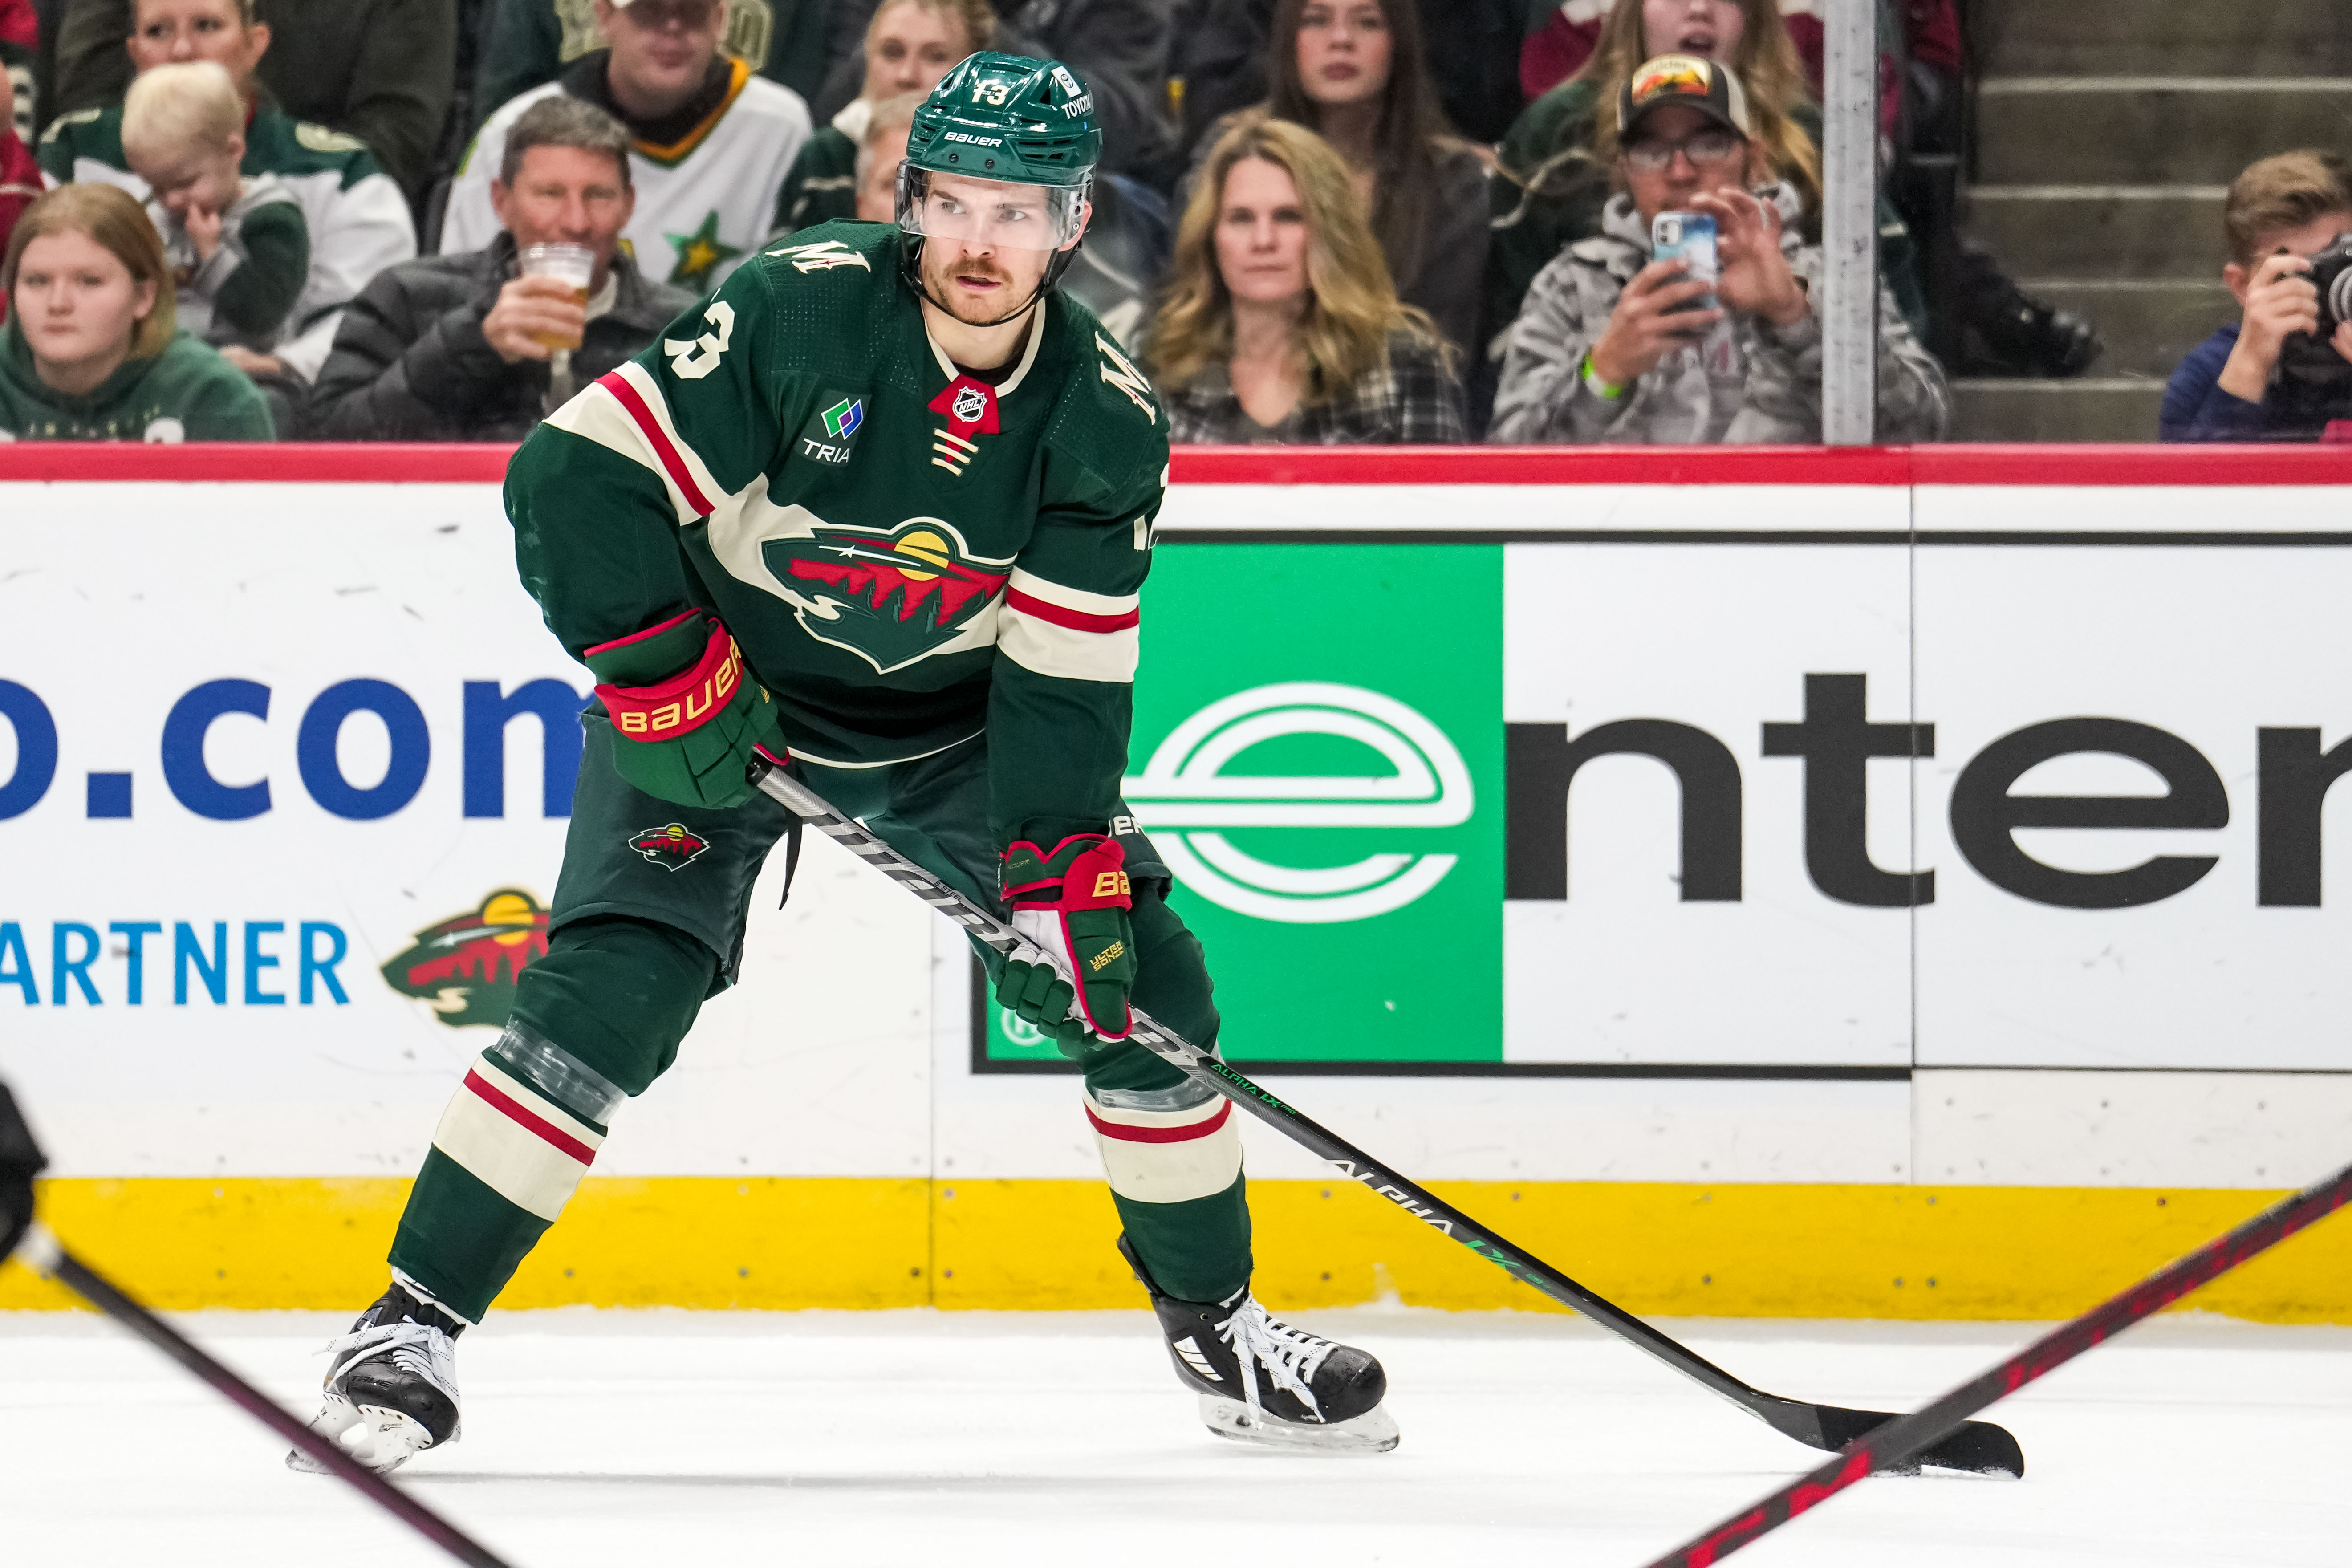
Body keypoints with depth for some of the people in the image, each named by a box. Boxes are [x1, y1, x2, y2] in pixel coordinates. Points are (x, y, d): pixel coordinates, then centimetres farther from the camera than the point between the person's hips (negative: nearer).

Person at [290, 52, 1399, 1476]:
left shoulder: (1107, 423, -15)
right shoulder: (800, 310, -26)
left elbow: (1065, 686, -15)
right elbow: (577, 479, -25)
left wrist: (1059, 883, -24)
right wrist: (668, 680, -27)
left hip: (955, 716, 4)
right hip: (719, 692, -3)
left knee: (1136, 980, -5)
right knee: (614, 989, -21)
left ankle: (1216, 1326, 14)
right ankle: (417, 1318, -12)